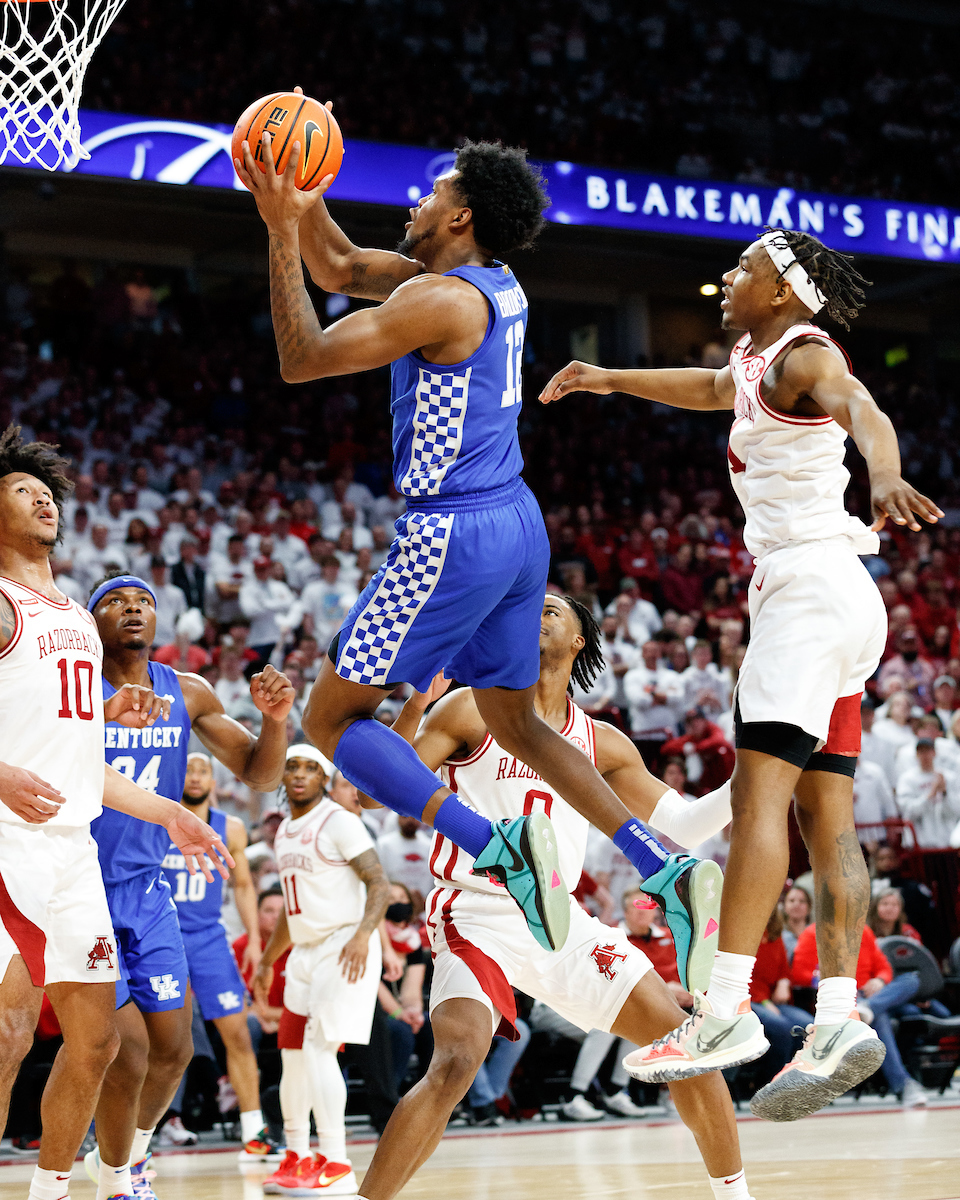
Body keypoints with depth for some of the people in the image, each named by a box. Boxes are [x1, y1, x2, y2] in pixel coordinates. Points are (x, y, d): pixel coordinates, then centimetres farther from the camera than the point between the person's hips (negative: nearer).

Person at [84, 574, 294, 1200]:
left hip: (147, 891, 6)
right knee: (128, 1050, -11)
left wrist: (275, 719, -14)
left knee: (174, 1049, 8)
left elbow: (261, 775, 7)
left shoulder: (189, 695, 3)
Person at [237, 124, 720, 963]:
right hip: (518, 525, 9)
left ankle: (496, 846, -16)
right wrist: (302, 199, 8)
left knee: (331, 717, 0)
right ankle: (665, 870, 9)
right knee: (518, 724, 19)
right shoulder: (490, 282, 12)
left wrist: (283, 232, -12)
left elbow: (301, 360, -14)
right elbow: (340, 270, 22)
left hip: (454, 534, -9)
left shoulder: (441, 299, -16)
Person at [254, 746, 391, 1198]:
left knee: (319, 1049, -17)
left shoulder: (338, 821, -9)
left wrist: (363, 933, -31)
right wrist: (266, 962, 27)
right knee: (293, 1053, 10)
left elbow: (379, 884, -16)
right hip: (305, 952, 9)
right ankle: (297, 1157, 24)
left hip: (345, 947, -9)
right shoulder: (285, 832, 17)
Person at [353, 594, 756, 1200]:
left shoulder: (601, 742, 10)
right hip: (478, 917, -5)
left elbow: (680, 824, 15)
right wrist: (415, 707, -26)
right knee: (458, 1062, -29)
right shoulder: (473, 711, -3)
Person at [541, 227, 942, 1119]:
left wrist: (885, 478, -51)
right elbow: (710, 389, 44)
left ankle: (726, 1009, -25)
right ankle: (838, 1022, -4)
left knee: (758, 793, -18)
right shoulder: (757, 362, 20)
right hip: (825, 600, 10)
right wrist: (609, 380, 51)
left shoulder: (805, 356, -8)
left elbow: (861, 411, -30)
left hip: (810, 585, -10)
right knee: (825, 816, 1)